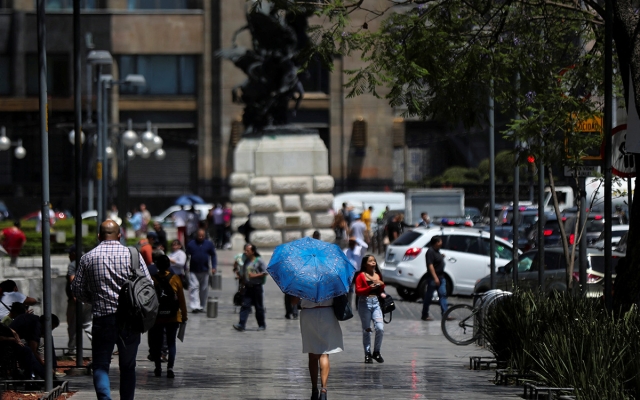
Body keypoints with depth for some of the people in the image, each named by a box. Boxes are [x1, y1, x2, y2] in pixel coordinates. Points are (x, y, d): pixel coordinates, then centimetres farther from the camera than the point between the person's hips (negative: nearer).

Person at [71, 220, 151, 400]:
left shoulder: (88, 258, 1)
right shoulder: (133, 255, -1)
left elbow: (77, 289, 5)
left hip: (102, 318, -1)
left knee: (100, 365, 2)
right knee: (128, 366, 12)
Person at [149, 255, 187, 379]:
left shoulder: (153, 280, -7)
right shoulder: (175, 279, -6)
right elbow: (181, 299, -1)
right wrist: (184, 315, 8)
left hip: (156, 317, 0)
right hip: (173, 317, 0)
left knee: (157, 342, 12)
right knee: (171, 343, 3)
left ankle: (158, 368, 18)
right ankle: (170, 368, -12)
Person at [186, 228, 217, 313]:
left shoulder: (209, 244, 4)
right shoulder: (191, 244, 3)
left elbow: (213, 256, 8)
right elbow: (187, 256, 7)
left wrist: (213, 267, -2)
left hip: (205, 271, 1)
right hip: (193, 271, -1)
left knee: (204, 289, 9)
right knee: (194, 287, -13)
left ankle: (202, 306, 21)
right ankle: (195, 306, -19)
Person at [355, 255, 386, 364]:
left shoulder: (378, 275, 12)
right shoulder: (361, 276, -4)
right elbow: (358, 291, -10)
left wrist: (381, 286, -1)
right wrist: (370, 287, -22)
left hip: (376, 302, 4)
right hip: (365, 303, -4)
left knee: (380, 328, -8)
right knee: (366, 330, 2)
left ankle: (376, 352, 8)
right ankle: (367, 354, 12)